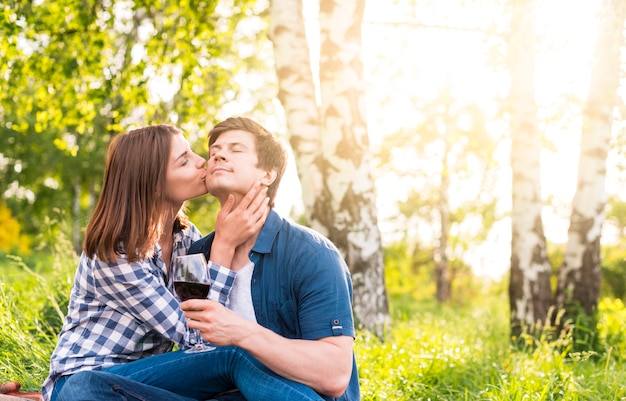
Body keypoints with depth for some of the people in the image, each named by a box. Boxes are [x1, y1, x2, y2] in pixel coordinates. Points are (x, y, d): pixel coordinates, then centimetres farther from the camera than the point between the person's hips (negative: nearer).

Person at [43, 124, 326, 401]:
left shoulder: (186, 236, 1)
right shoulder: (116, 253, -20)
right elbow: (196, 336, -21)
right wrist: (224, 245, -24)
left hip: (143, 374, 6)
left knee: (238, 355, -25)